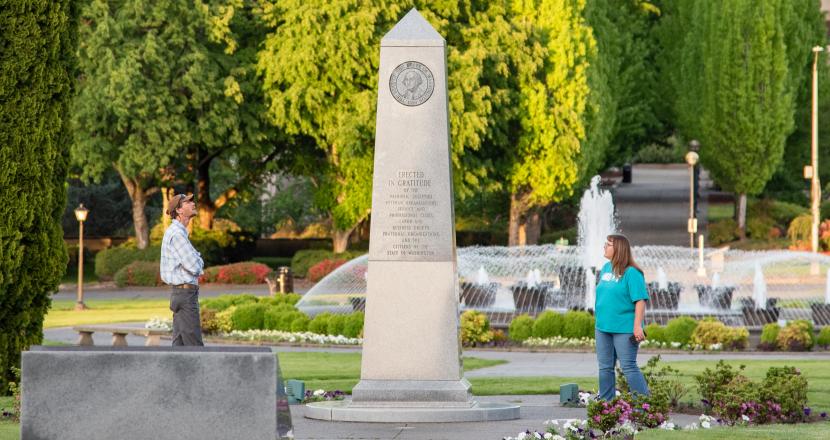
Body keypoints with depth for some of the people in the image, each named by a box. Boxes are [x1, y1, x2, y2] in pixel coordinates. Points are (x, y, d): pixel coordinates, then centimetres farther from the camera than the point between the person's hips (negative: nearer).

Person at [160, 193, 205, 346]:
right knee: (194, 344, -11)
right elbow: (195, 267, -19)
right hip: (186, 294, -10)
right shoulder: (177, 233, -15)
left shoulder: (177, 232, 18)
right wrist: (199, 262, 2)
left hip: (180, 293, 10)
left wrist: (196, 260, 1)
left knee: (180, 343, 9)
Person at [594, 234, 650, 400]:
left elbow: (640, 300, -16)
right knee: (605, 367, 11)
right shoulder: (606, 268, 12)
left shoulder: (631, 273, -12)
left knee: (629, 367, -9)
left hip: (624, 329, -8)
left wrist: (638, 326, -22)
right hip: (603, 327, 8)